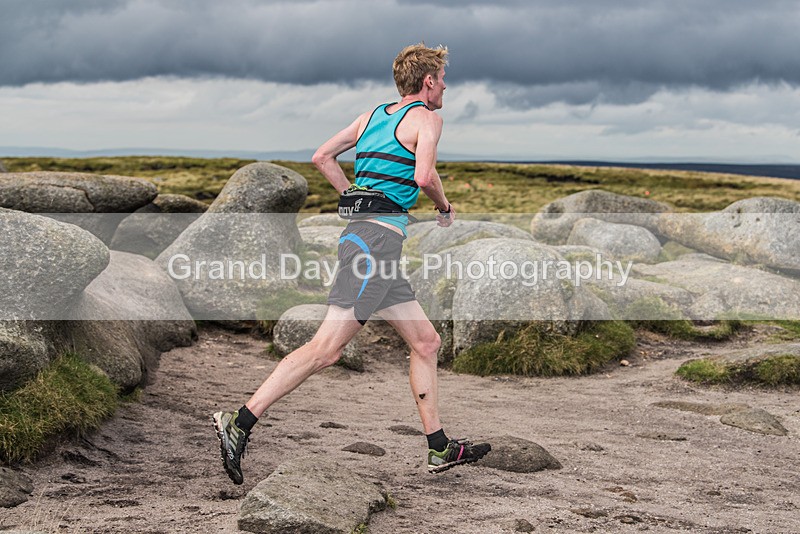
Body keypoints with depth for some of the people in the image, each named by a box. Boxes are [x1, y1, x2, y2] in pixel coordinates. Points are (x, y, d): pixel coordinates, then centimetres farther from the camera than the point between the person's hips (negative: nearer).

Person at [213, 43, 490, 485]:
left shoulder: (374, 115, 22)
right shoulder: (426, 118, 0)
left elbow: (322, 157, 20)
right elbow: (424, 176, -16)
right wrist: (444, 207, 3)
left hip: (361, 231, 10)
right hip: (378, 237, -10)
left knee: (426, 342, 13)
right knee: (326, 348, -14)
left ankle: (440, 449, 16)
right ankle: (239, 424, -15)